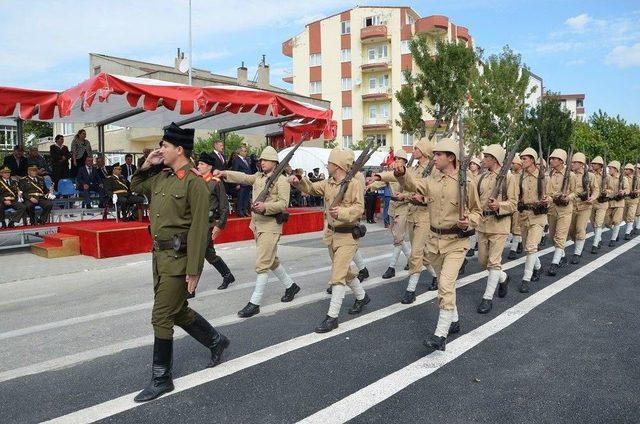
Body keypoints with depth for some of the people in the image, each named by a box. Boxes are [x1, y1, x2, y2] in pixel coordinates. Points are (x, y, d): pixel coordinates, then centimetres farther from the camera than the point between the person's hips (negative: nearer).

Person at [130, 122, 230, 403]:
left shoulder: (194, 182, -16)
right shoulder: (161, 177, 9)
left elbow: (199, 229, -19)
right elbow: (136, 187, 29)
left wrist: (194, 271, -20)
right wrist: (145, 165, 10)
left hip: (178, 259, -9)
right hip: (160, 255, 9)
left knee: (162, 317, -2)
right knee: (178, 311, 19)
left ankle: (161, 379, 15)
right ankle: (216, 341, 40)